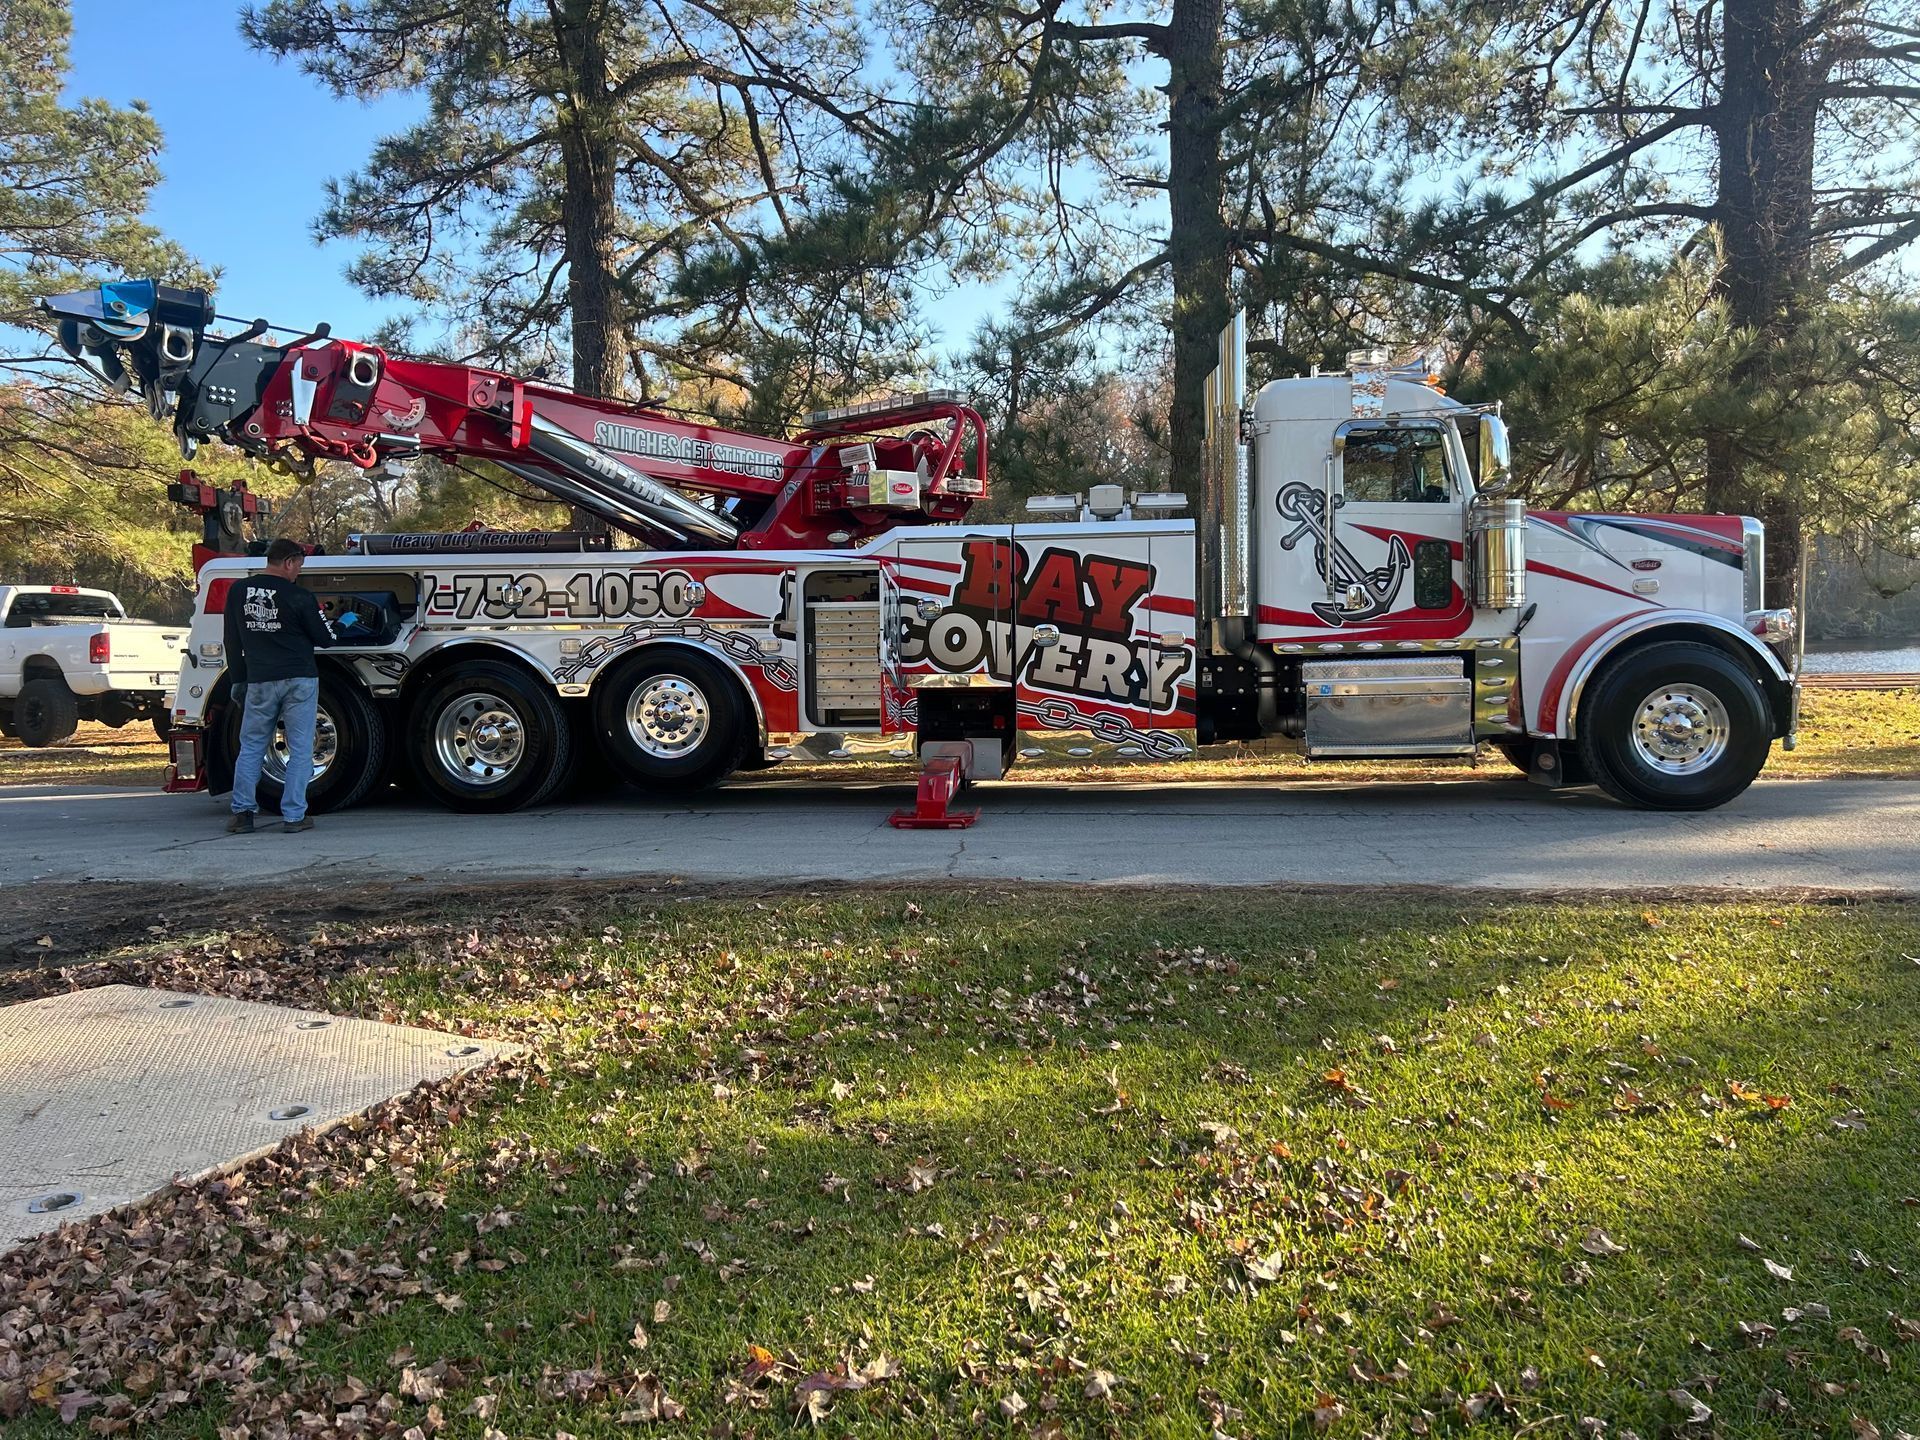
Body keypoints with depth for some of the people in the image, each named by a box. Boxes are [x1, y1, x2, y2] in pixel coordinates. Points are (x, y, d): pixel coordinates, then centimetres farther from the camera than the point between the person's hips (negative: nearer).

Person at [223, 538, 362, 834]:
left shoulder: (238, 591, 5)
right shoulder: (299, 596, -8)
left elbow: (233, 640, 11)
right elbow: (325, 637, 0)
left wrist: (238, 679, 20)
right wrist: (345, 624, 20)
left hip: (260, 682, 4)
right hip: (299, 679, -3)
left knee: (251, 746, 12)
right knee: (300, 749, 2)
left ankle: (242, 812, 8)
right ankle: (293, 816, 1)